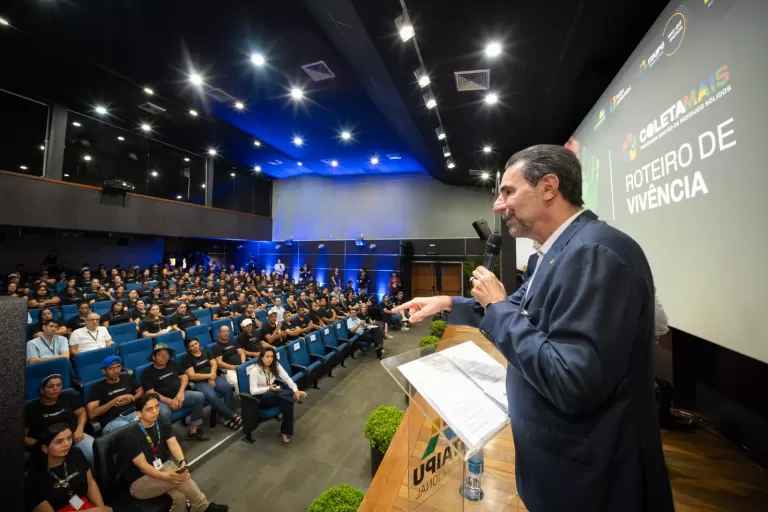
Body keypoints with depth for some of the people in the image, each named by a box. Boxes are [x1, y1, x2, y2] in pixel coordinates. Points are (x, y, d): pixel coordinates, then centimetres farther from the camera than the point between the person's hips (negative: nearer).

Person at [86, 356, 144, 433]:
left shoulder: (127, 378, 18)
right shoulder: (98, 387, 7)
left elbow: (141, 391, 25)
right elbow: (92, 414, 0)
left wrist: (130, 399, 4)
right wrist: (114, 401, -9)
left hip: (133, 413, 3)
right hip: (111, 421, -3)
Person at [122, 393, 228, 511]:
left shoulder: (163, 422, -6)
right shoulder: (132, 436, -22)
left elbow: (173, 444, -9)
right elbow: (143, 466, -22)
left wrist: (182, 462, -28)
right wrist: (166, 476, -34)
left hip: (163, 466, 4)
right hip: (139, 482, -4)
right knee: (180, 477, -27)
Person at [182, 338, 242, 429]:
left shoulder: (205, 352, 15)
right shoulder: (187, 359, 2)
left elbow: (214, 364, 8)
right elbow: (192, 376, -7)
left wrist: (212, 376, -8)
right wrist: (209, 375, -9)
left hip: (213, 377, 4)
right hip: (200, 382, -4)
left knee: (228, 387, -25)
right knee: (212, 397, -34)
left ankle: (228, 418, -21)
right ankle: (233, 416, -26)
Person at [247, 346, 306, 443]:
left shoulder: (276, 365, -4)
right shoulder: (255, 370, -18)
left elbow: (287, 378, -11)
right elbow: (253, 391, -19)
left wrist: (296, 390, -24)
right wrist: (268, 388, -32)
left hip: (273, 393, 5)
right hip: (260, 397, -5)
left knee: (288, 400, -27)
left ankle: (285, 431, -14)